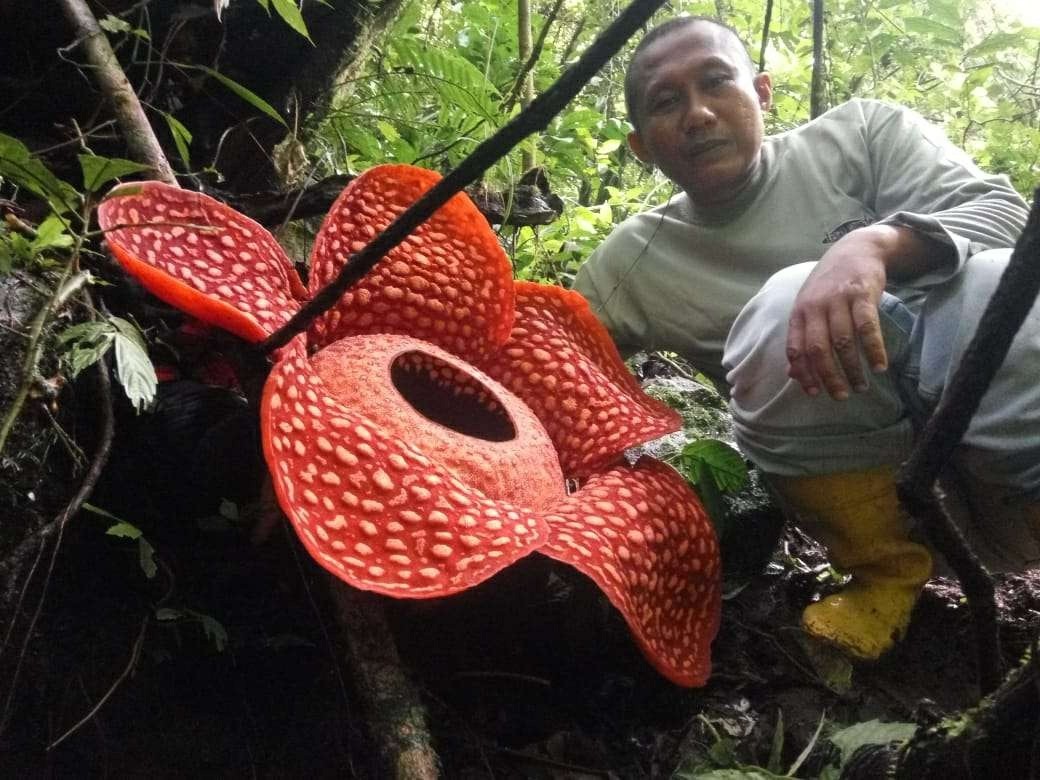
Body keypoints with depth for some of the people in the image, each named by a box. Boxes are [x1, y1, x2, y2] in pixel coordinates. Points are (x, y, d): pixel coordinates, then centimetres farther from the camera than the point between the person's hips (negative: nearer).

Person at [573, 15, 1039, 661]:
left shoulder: (861, 133, 5)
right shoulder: (633, 264, 9)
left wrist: (875, 242, -27)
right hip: (868, 483, 2)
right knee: (781, 307, -28)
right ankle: (889, 565, -9)